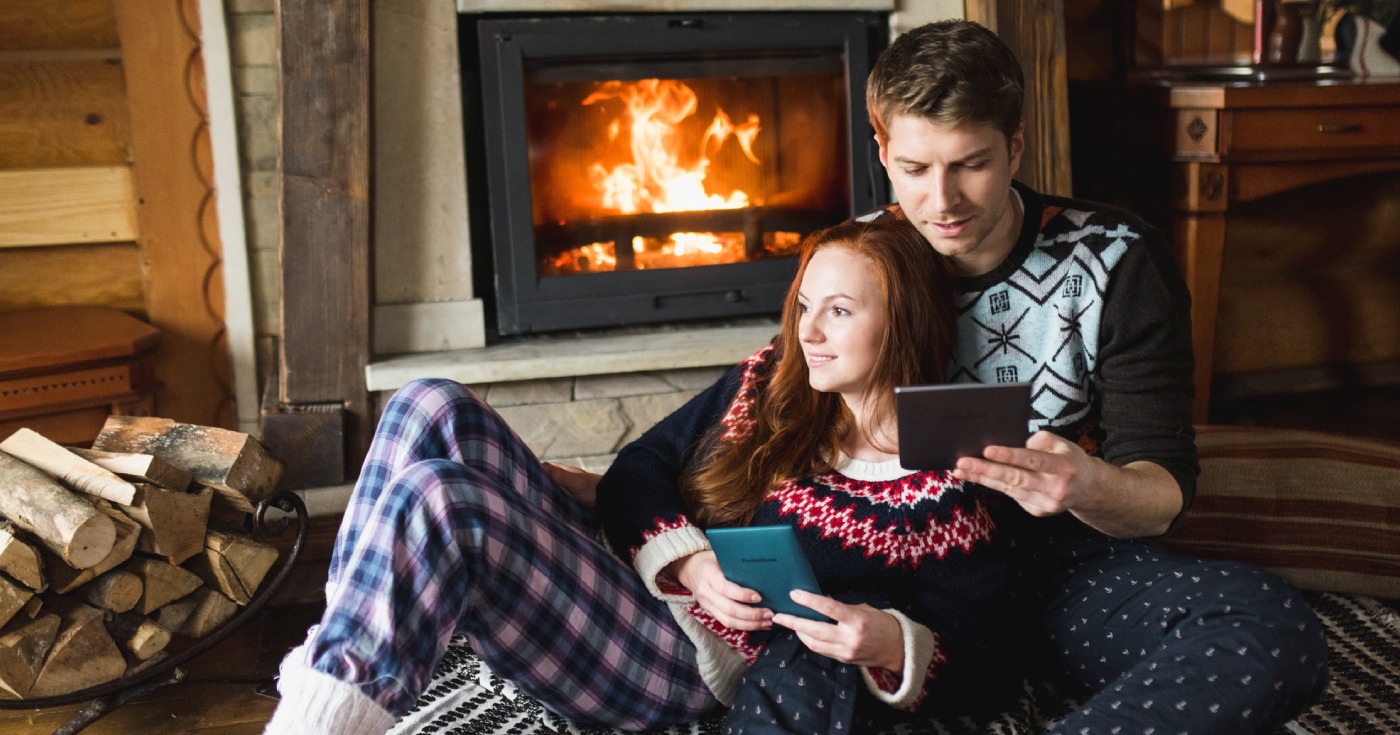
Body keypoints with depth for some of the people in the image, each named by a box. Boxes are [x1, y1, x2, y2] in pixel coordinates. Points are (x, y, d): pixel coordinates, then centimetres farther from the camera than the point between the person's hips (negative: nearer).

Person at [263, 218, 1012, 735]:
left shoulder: (942, 494, -6)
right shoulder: (767, 383, 8)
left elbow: (974, 667, -4)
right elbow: (634, 474, 9)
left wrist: (889, 645, -26)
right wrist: (687, 561, -11)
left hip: (692, 665, -7)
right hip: (621, 564, 7)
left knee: (430, 496, -28)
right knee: (431, 411, -14)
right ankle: (339, 661, -19)